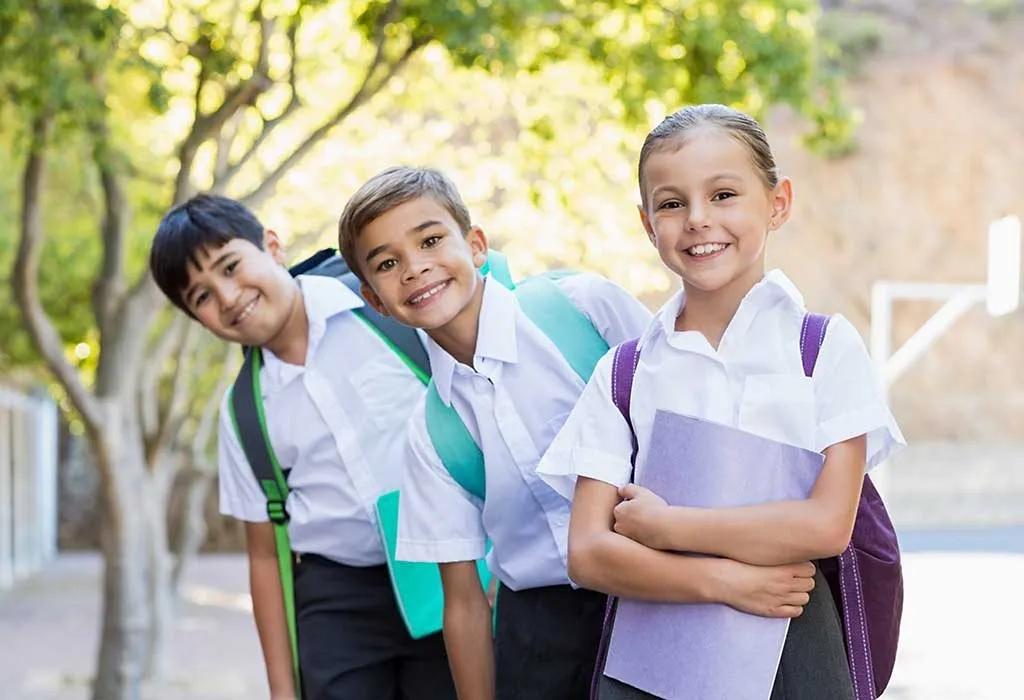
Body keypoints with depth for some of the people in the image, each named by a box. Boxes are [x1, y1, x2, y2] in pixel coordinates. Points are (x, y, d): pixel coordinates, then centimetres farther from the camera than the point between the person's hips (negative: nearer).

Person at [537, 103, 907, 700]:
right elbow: (587, 554, -4)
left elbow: (827, 524, -11)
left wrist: (659, 523, -10)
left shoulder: (828, 349, -1)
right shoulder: (622, 374, 4)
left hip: (789, 651, -1)